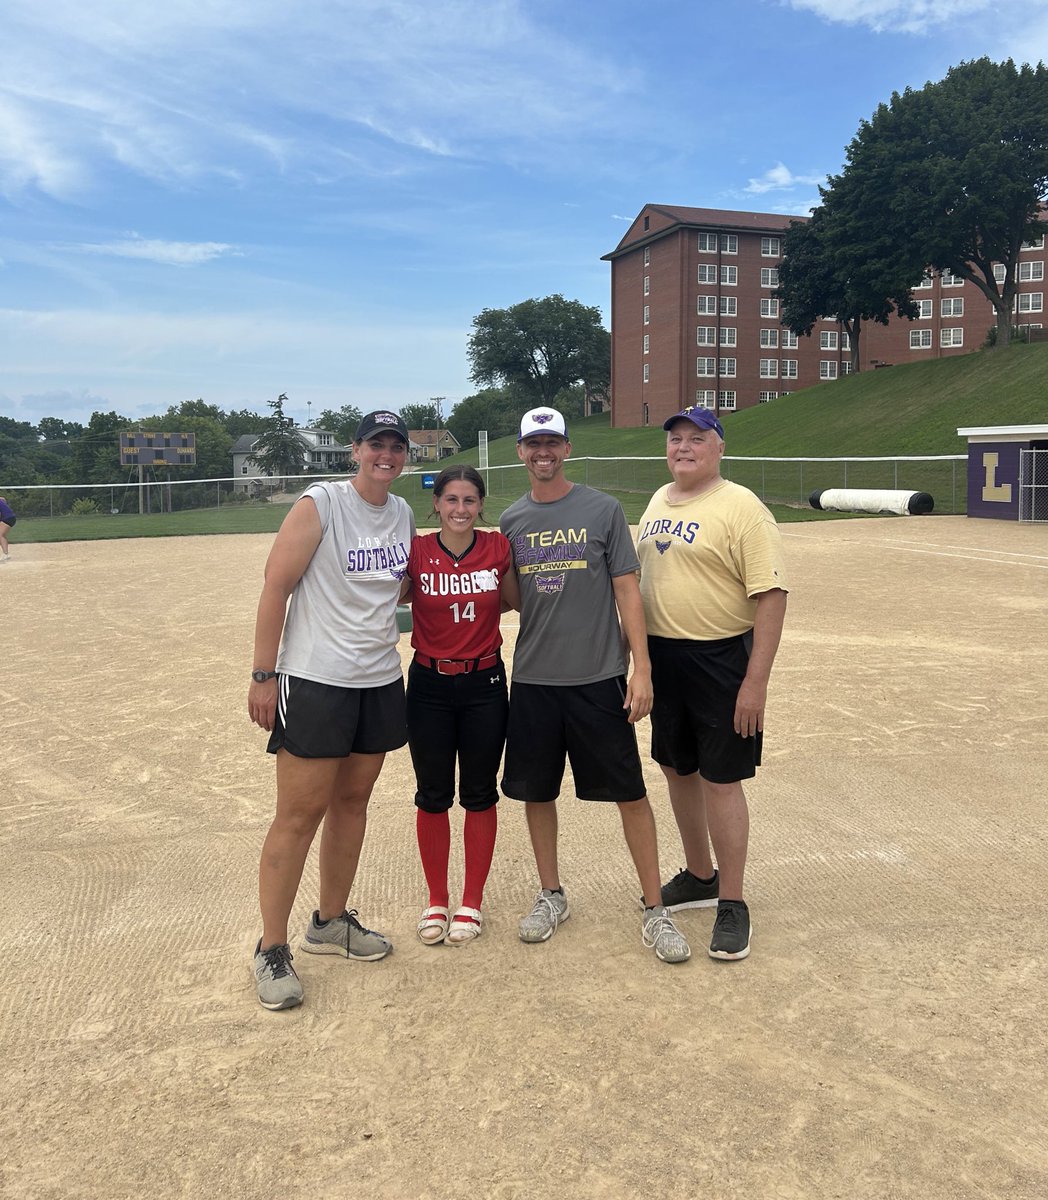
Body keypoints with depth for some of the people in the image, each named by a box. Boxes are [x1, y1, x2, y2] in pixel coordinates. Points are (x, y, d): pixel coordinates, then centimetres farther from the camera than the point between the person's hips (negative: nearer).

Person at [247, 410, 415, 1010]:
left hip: (381, 680, 6)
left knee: (352, 802, 14)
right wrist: (264, 675, -14)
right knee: (301, 814, -3)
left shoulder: (404, 514, 9)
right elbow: (276, 588, -12)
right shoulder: (319, 505, -10)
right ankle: (272, 950, 10)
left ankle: (331, 921, 31)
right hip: (315, 682, -6)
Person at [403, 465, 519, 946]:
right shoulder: (416, 552, -7)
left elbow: (514, 601, 9)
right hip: (429, 685, 0)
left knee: (480, 795, 9)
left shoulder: (497, 547, -4)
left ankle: (471, 903, 23)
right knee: (433, 797, 8)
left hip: (484, 684, 1)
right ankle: (436, 901, 25)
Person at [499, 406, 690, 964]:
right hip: (533, 679, 3)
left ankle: (654, 909, 14)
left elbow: (627, 590, -4)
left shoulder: (602, 510, -1)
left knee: (630, 793, 1)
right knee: (535, 791, 11)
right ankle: (551, 896, 30)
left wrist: (642, 669, -9)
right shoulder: (511, 520, 8)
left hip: (598, 677, -3)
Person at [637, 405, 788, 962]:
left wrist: (755, 681, -22)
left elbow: (771, 595, -18)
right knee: (678, 771, 17)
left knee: (720, 781, -1)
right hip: (662, 658, 7)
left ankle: (732, 905, 15)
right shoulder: (658, 503, 11)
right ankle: (699, 877, 37)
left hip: (720, 660, -7)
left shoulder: (741, 507, -13)